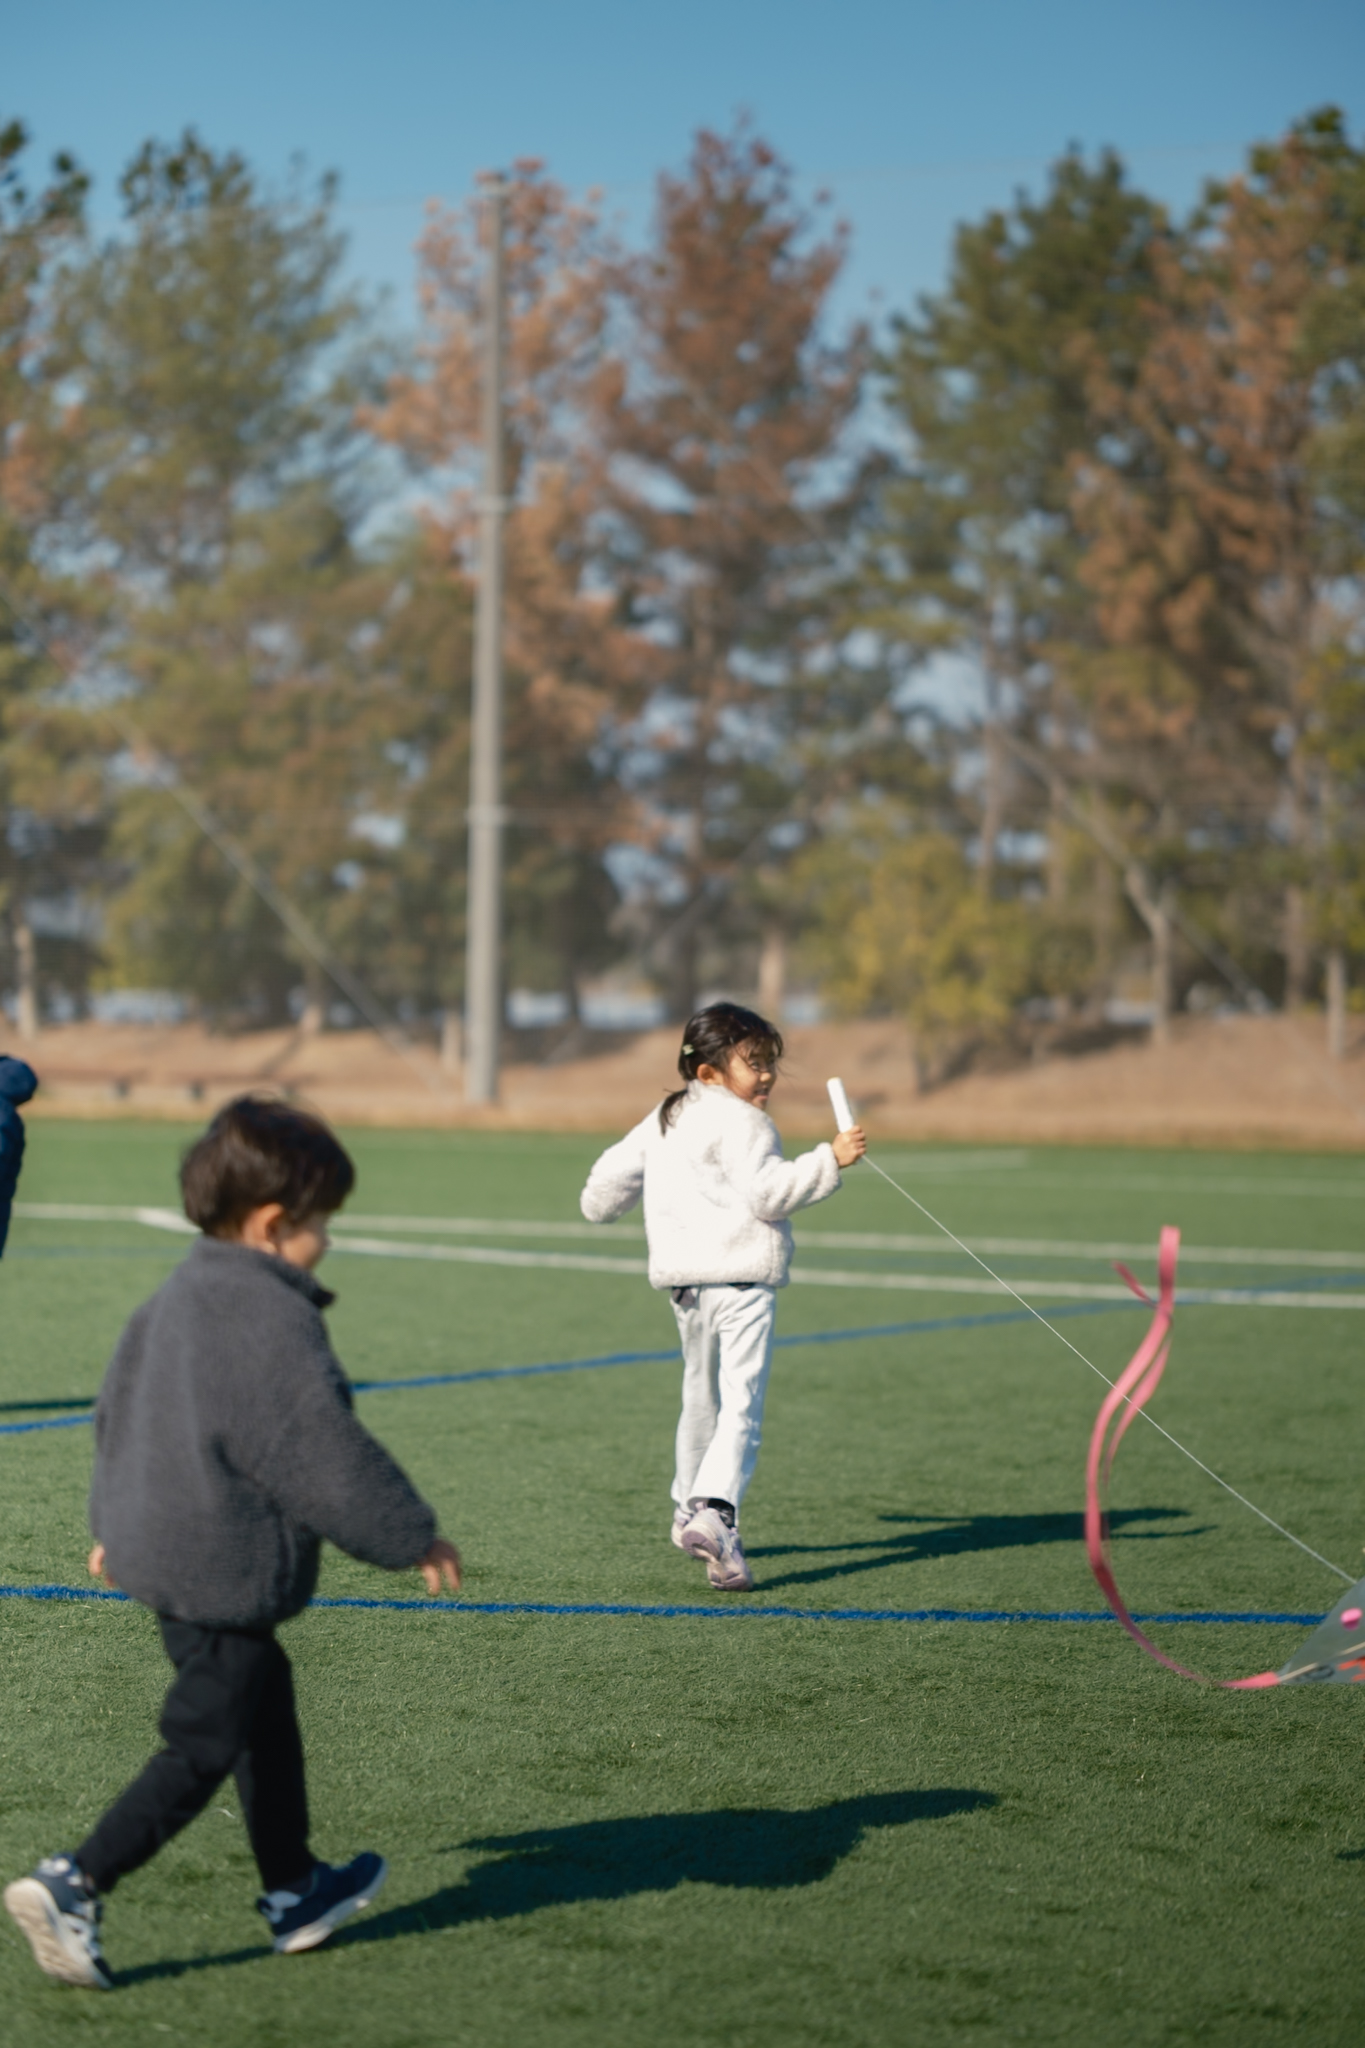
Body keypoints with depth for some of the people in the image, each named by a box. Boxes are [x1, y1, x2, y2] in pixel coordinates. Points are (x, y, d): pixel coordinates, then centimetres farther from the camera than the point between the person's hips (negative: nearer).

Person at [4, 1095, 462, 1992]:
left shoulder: (173, 1301, 8)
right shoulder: (273, 1322, -22)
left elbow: (118, 1412, 19)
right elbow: (325, 1455, -21)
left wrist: (118, 1523, 32)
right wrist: (413, 1538, -9)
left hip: (159, 1545, 10)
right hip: (229, 1571, -10)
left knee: (267, 1714, 22)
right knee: (202, 1750, -3)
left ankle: (295, 1892, 33)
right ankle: (75, 1885, -9)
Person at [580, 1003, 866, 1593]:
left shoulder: (663, 1120, 17)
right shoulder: (741, 1124, -8)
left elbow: (614, 1173, 23)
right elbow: (768, 1193, -17)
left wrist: (600, 1205, 44)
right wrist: (829, 1160, -14)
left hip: (684, 1280, 8)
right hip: (742, 1278, -8)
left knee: (701, 1399, 23)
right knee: (741, 1401, -12)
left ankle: (689, 1510, 33)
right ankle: (714, 1512, -29)